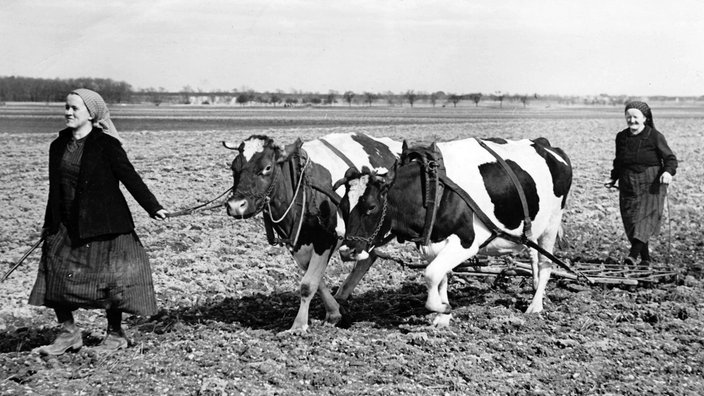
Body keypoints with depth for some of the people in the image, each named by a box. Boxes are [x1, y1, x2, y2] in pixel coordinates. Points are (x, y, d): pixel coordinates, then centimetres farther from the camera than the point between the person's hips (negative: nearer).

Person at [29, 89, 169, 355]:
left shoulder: (106, 144, -8)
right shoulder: (58, 147, 9)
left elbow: (129, 177, -9)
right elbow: (55, 189, 15)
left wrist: (153, 208, -15)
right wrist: (49, 227, 17)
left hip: (104, 224, -5)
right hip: (66, 225, 6)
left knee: (108, 277, 0)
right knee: (55, 275, 0)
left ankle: (115, 335, 16)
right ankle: (68, 332, 13)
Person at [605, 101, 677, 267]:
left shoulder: (655, 137, -4)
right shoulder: (621, 137, 9)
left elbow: (670, 158, -1)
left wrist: (668, 172, -20)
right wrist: (613, 178, 8)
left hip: (651, 186, -4)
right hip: (628, 186, 4)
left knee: (646, 217, -17)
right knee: (631, 221, 2)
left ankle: (633, 255, -27)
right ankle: (645, 259, 14)